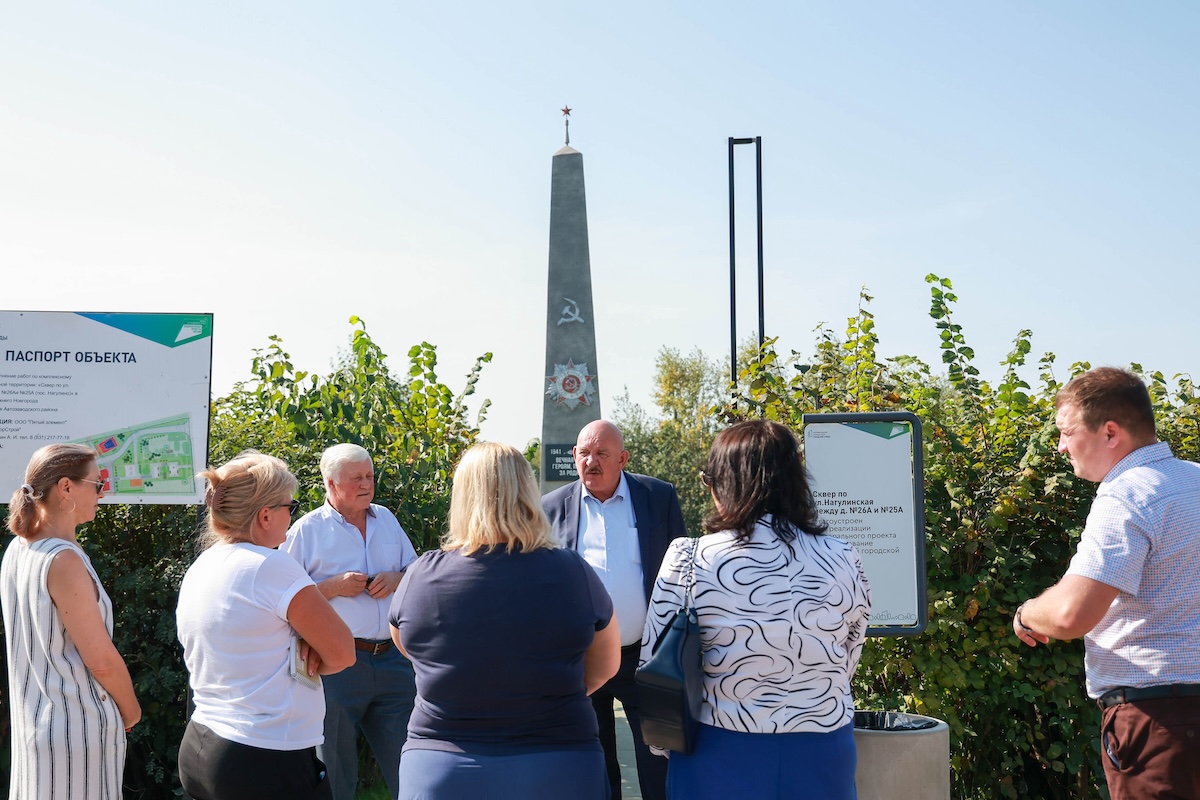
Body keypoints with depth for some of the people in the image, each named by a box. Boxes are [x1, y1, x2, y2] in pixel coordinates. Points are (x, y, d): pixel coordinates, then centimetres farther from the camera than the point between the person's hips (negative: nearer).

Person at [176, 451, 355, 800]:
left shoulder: (197, 571, 7)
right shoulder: (271, 567, -18)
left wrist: (301, 646, -3)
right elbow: (342, 654, -17)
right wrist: (307, 657, 1)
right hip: (270, 763, -8)